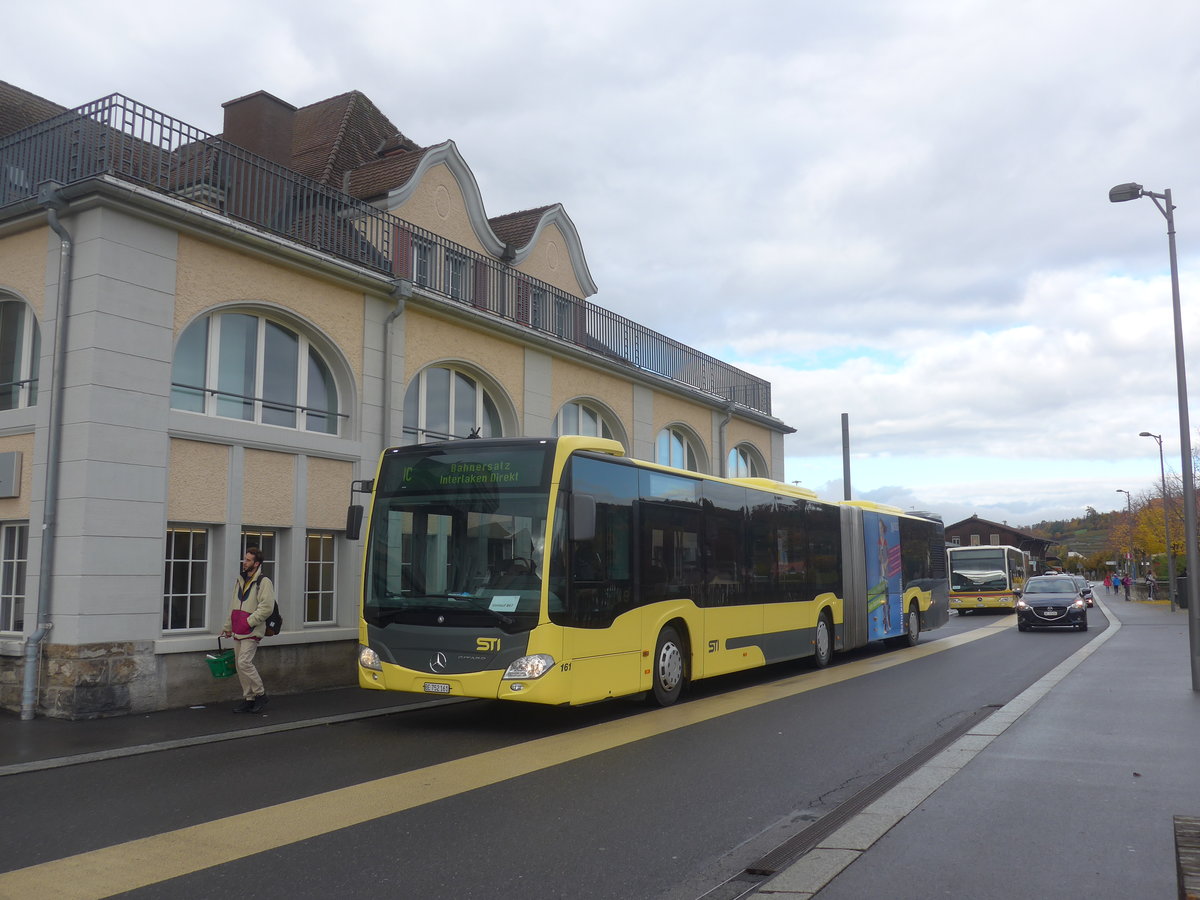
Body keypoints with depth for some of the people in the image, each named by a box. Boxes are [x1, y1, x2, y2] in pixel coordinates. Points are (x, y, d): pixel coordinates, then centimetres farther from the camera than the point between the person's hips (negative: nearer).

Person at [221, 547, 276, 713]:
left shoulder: (264, 582, -10)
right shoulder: (241, 581, 17)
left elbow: (267, 607, -18)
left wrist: (249, 622, -20)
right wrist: (228, 626, 23)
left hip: (252, 631, -8)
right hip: (238, 631, 8)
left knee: (244, 662, -15)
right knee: (239, 664, 9)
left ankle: (260, 694, 1)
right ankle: (249, 699, 18)